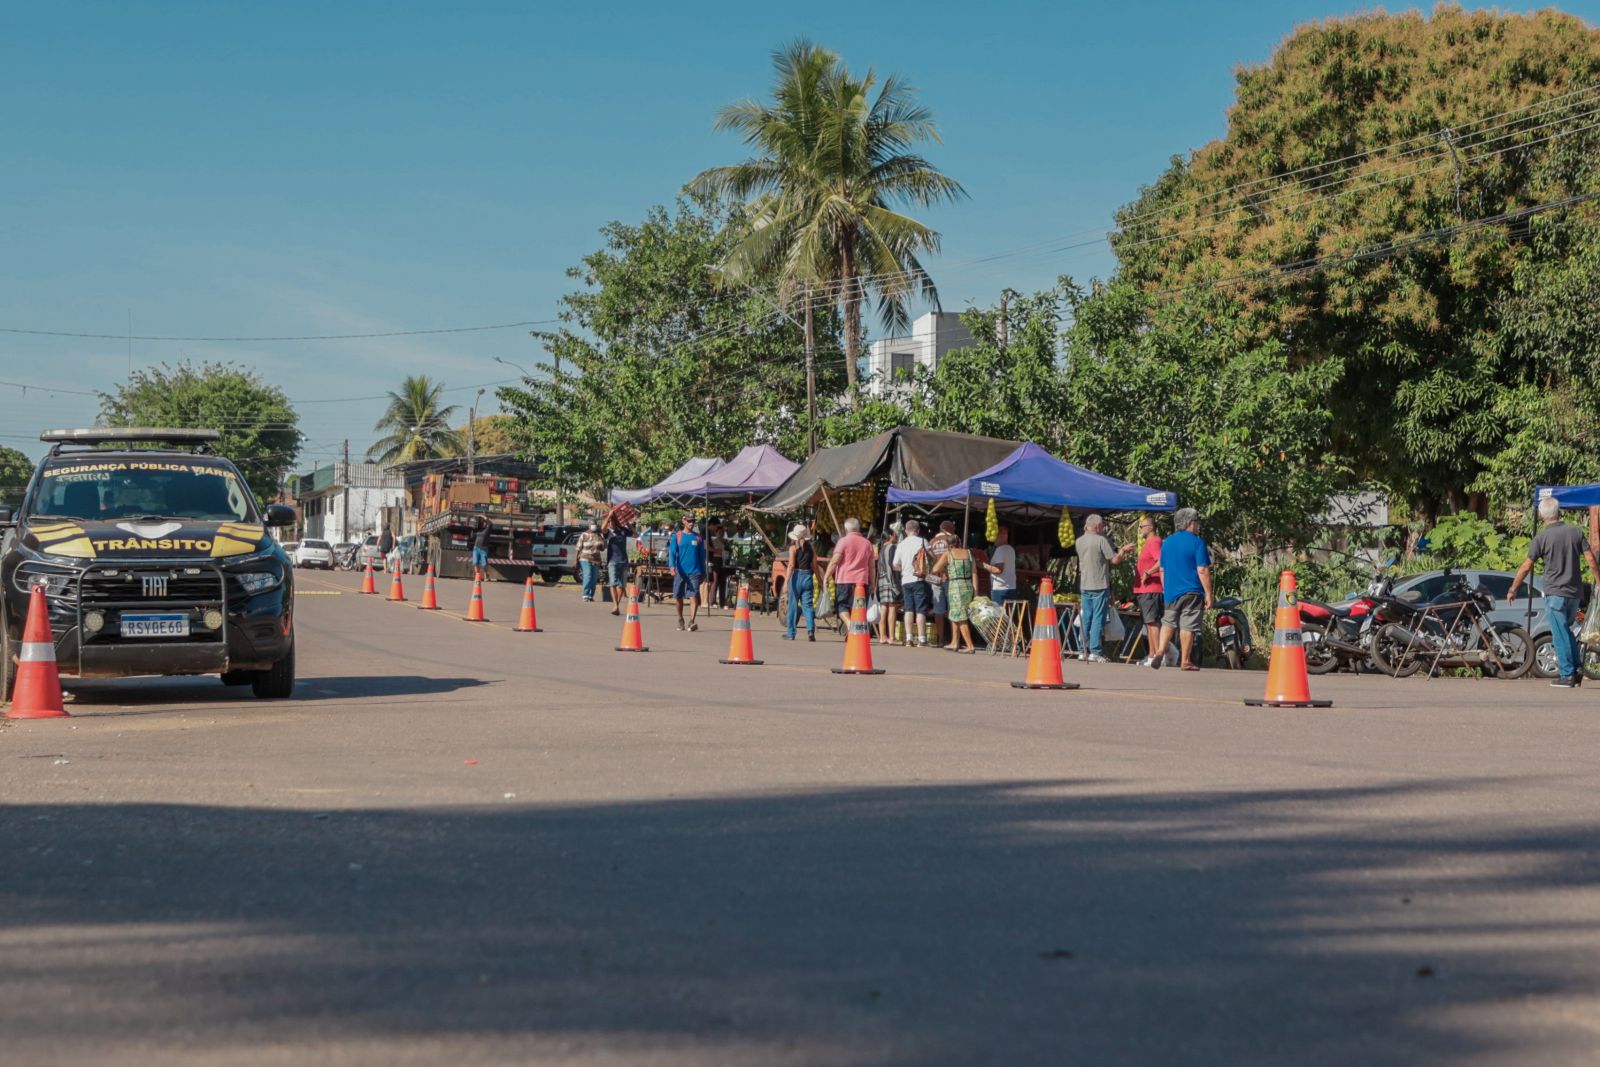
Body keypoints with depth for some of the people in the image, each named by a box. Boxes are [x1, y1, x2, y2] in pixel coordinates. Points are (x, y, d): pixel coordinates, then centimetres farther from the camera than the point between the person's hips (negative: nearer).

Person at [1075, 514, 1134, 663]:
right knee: (1098, 619, -4)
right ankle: (1095, 652, -8)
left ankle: (1085, 650, 13)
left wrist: (1120, 550, 24)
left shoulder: (1079, 541, 10)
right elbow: (1115, 560, -11)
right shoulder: (1101, 540, -11)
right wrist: (1123, 550, 8)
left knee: (1086, 619, 11)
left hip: (1084, 586, 6)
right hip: (1100, 586, -6)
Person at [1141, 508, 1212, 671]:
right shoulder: (1196, 542, -9)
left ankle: (1159, 651, -3)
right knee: (1187, 626, 0)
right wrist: (1208, 594, -10)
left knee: (1168, 622, 14)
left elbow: (1162, 570, 15)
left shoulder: (1167, 542, 10)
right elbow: (1203, 571, -13)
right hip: (1191, 592, -5)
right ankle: (1185, 661, 4)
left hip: (1170, 591, 5)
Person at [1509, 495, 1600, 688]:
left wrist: (1513, 590, 3)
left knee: (1560, 635, 0)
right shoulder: (1576, 532, 3)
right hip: (1575, 592, 5)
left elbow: (1526, 566, -5)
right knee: (1566, 630, 21)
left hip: (1555, 592, -5)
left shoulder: (1541, 537, -8)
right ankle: (1577, 667, 13)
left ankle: (1567, 675, -1)